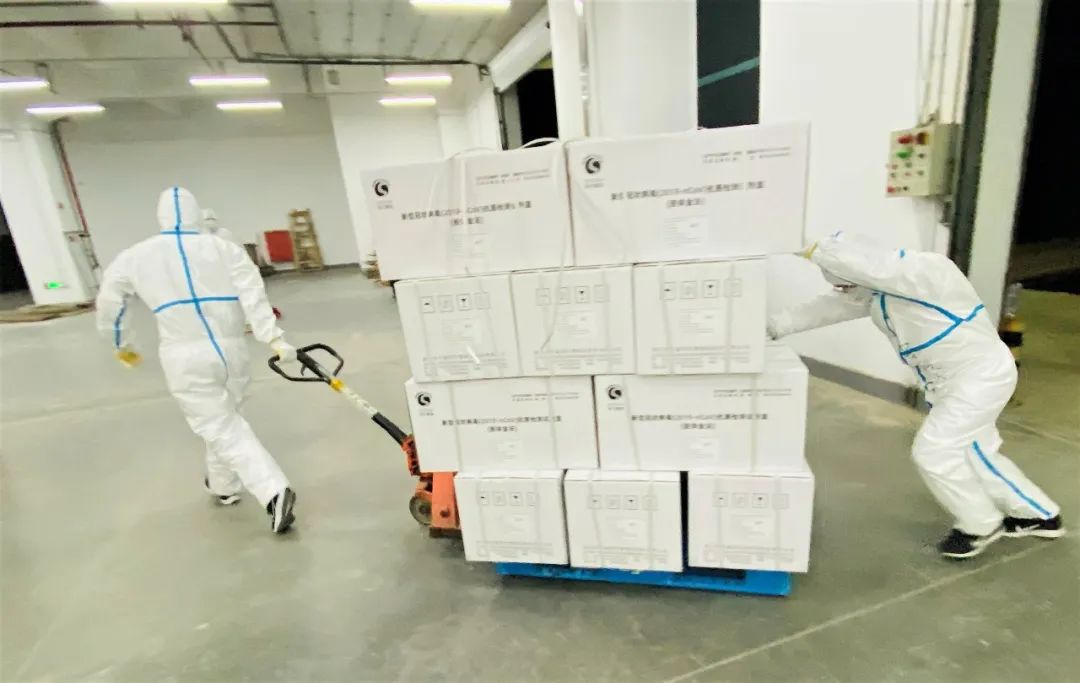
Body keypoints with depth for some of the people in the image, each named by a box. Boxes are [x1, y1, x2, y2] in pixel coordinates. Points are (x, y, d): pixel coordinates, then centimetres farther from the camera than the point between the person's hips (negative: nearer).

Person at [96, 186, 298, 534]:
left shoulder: (136, 255, 5)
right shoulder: (225, 248, 2)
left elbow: (109, 303, 17)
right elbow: (252, 294, -11)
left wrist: (122, 344, 33)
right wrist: (274, 338, -16)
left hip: (187, 357, -2)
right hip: (231, 349, 3)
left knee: (222, 429, 0)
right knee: (223, 419, 23)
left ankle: (274, 491, -15)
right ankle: (223, 486, 42)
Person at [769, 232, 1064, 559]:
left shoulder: (926, 271, -28)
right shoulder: (877, 289, -2)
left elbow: (870, 265, -44)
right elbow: (831, 307, 2)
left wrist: (821, 251, -31)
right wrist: (776, 327, 1)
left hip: (982, 374, -9)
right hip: (955, 380, 9)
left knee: (933, 451, -9)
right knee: (970, 451, 19)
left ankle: (981, 525, 16)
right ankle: (1039, 515, 41)